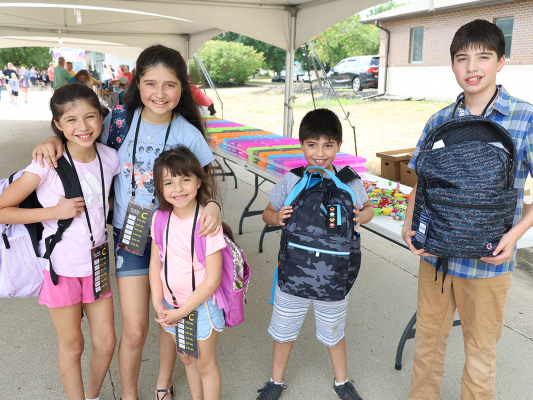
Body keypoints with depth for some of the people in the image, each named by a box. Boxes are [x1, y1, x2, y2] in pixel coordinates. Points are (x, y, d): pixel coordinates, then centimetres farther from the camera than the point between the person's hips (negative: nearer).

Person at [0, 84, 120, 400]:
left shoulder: (110, 157, -4)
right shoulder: (49, 164, -18)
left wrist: (103, 209, 1)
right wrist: (54, 212, -21)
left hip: (96, 262, 4)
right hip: (61, 265, -4)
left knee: (106, 341, 13)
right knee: (72, 346, 11)